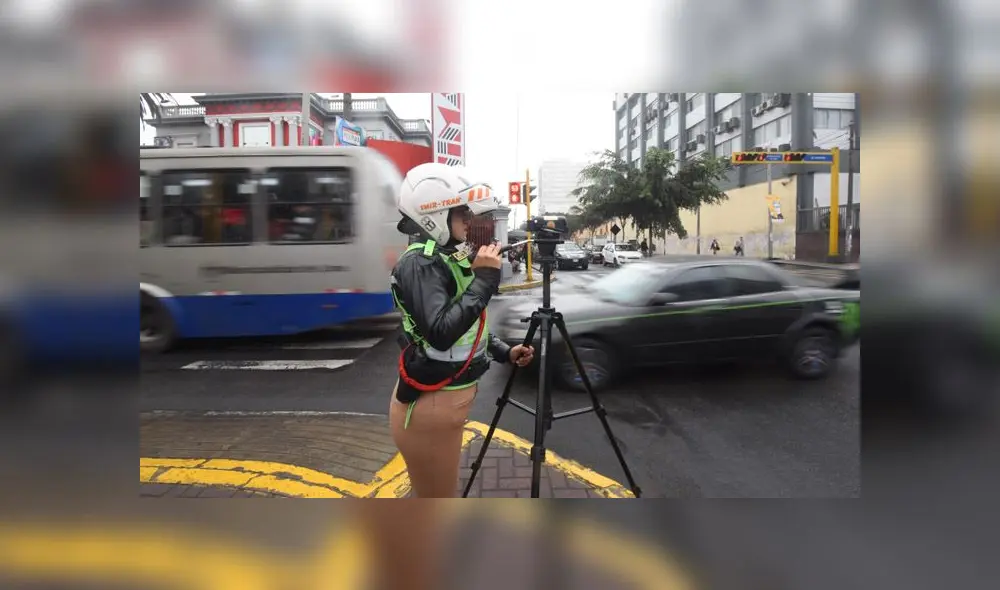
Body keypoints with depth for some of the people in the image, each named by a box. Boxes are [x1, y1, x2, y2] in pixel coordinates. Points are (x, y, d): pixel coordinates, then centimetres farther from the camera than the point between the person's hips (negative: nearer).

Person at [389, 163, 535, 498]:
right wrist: (484, 280, -27)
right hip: (429, 405, -9)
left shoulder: (447, 257, 9)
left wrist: (504, 351, 10)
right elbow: (441, 333, -32)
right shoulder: (420, 263, -20)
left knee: (438, 494, 25)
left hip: (447, 397, 9)